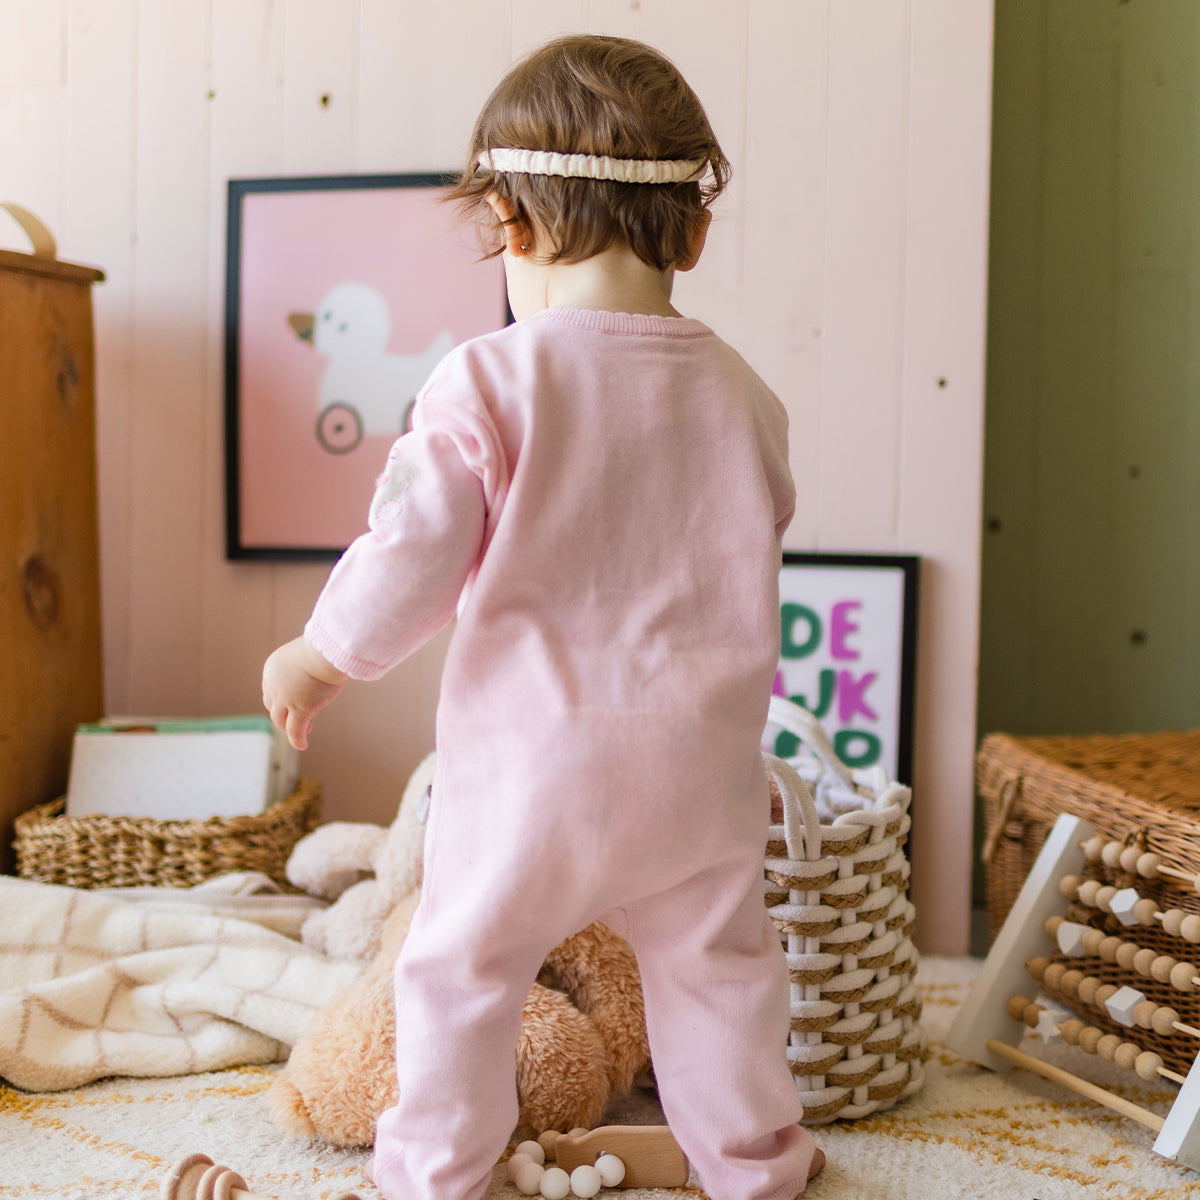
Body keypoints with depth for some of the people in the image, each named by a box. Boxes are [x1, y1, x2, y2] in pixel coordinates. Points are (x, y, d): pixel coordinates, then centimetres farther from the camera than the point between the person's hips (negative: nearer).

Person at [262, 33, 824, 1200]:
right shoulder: (743, 395, 0)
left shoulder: (486, 380, -14)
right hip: (700, 754, 4)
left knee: (459, 964, 16)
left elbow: (412, 558, -15)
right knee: (717, 963, 21)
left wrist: (313, 657, 3)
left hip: (529, 753, -3)